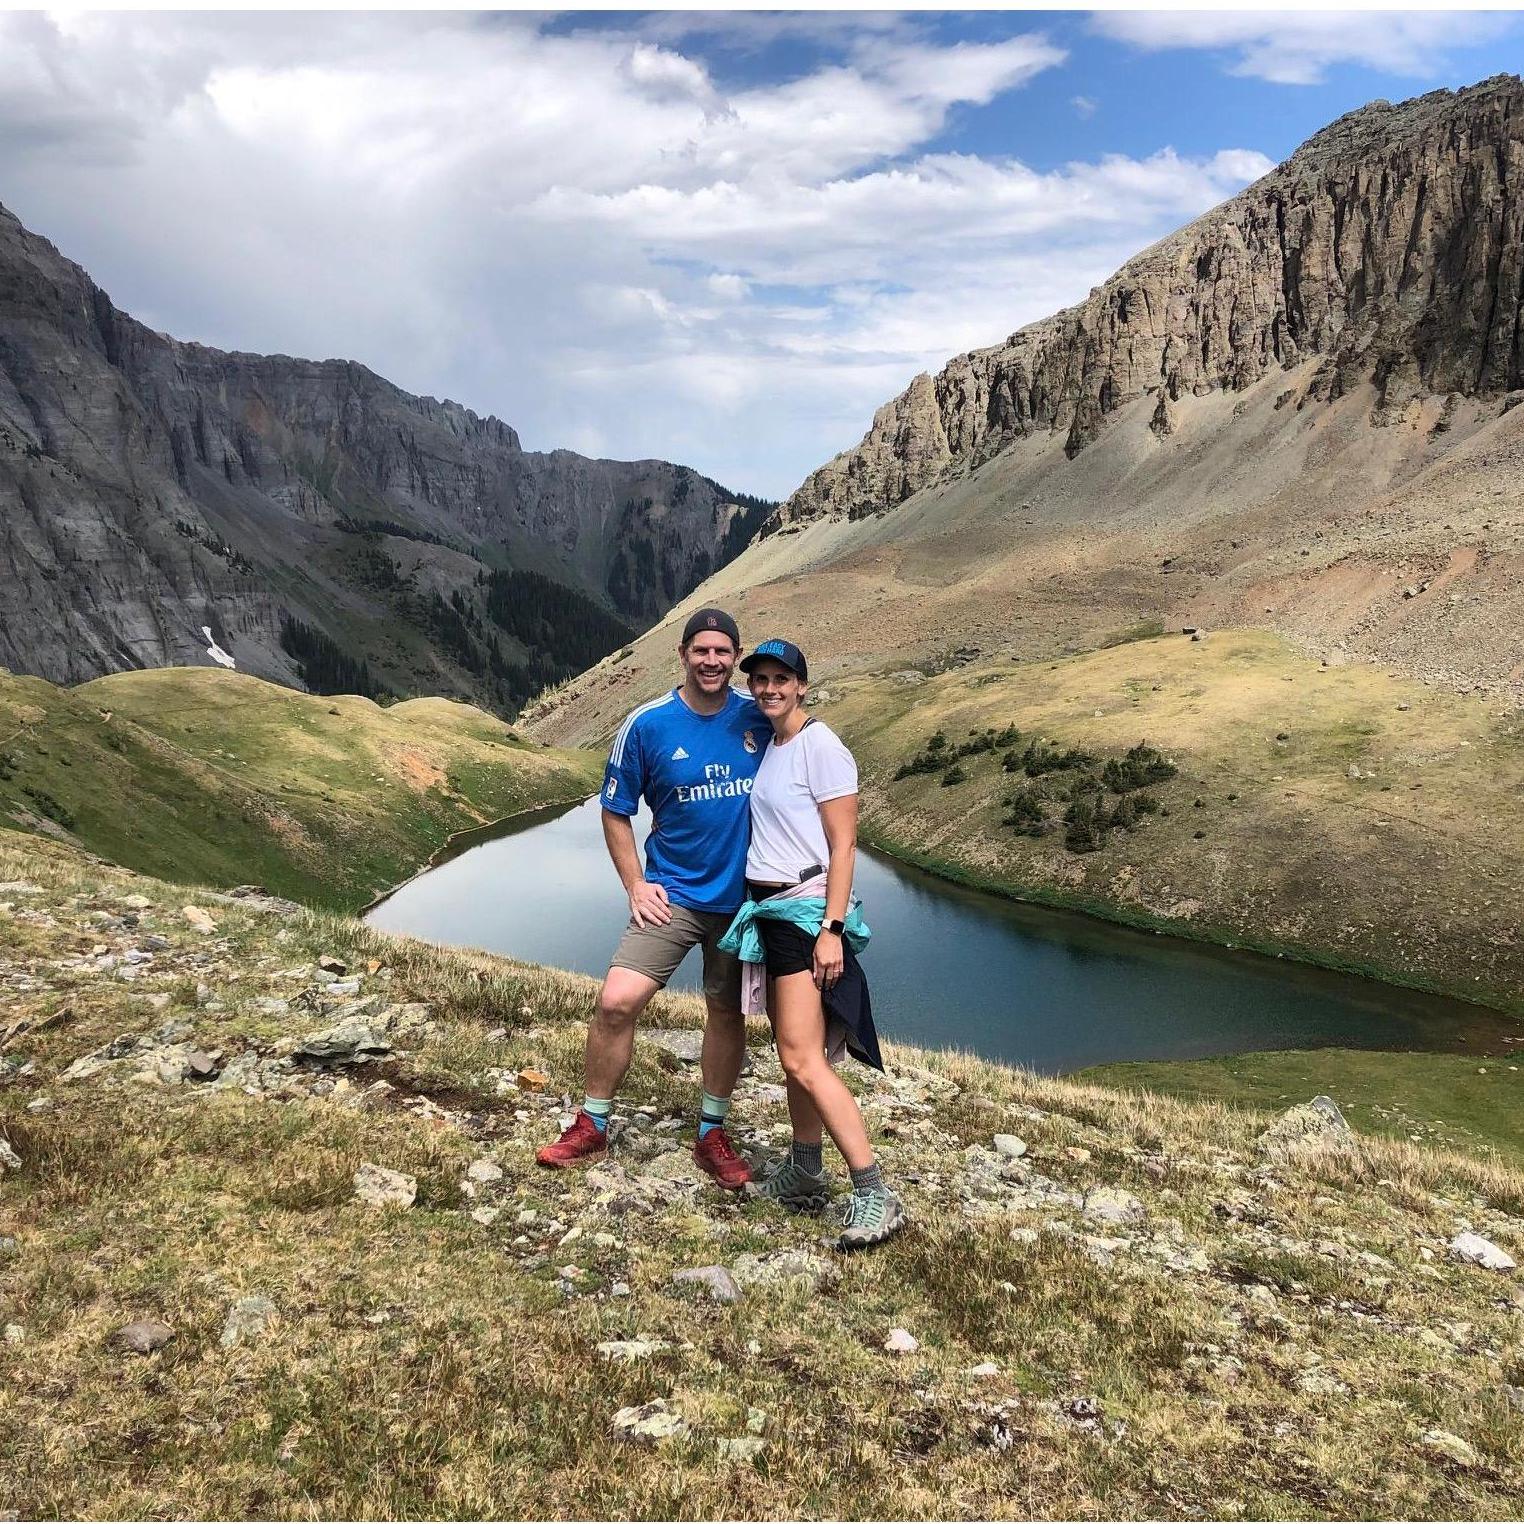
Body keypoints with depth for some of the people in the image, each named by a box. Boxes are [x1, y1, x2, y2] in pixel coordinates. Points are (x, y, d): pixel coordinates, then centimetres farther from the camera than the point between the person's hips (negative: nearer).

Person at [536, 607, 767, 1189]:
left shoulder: (760, 720, -4)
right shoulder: (647, 725, -8)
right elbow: (616, 813, 1)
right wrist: (635, 885, -6)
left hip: (742, 896, 2)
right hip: (673, 894, -1)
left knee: (728, 1013, 12)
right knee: (616, 1001, -13)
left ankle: (712, 1135, 30)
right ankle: (592, 1128, 8)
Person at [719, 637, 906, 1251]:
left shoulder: (821, 746, -11)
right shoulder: (766, 746, 14)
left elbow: (843, 846, -14)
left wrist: (832, 928, -21)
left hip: (807, 912, -8)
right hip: (768, 910, 8)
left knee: (803, 1060, -14)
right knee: (793, 1054, 13)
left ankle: (875, 1196, -11)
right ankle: (803, 1177, 24)